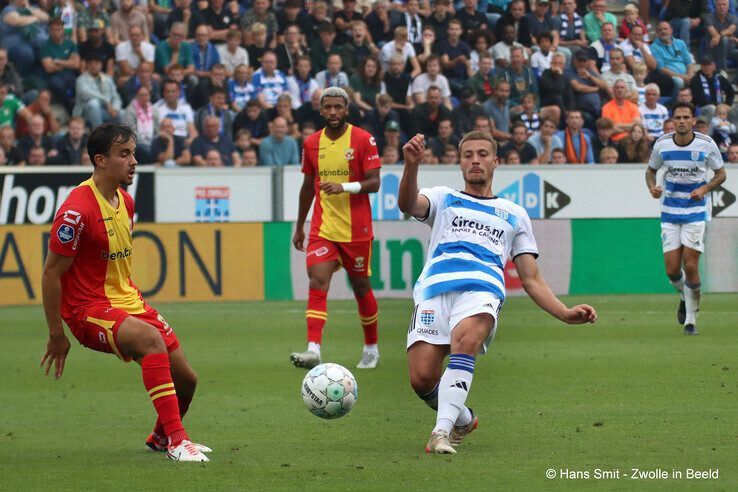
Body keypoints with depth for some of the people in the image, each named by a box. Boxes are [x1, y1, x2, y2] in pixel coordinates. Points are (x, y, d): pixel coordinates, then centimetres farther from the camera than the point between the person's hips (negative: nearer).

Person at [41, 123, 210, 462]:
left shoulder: (126, 202, 8)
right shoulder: (77, 210, -19)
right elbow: (51, 273, -15)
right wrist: (57, 335, -14)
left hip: (127, 302, 9)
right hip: (88, 309, -8)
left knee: (186, 379, 5)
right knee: (152, 340, -35)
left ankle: (161, 437, 36)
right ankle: (176, 440, -32)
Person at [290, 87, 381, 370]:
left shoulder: (363, 140, -6)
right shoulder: (312, 144, 6)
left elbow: (374, 183, -11)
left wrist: (344, 187, -27)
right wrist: (299, 226, 20)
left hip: (356, 229, -2)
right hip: (322, 228, 3)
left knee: (360, 286, 9)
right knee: (317, 283, -14)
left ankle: (371, 348, 28)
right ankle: (313, 350, -24)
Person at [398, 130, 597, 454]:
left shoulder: (514, 215, 31)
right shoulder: (444, 199, 28)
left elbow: (531, 280, 27)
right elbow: (408, 204, 4)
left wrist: (566, 314, 11)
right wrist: (412, 165, -16)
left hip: (482, 291, -1)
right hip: (434, 290, 1)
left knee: (465, 341, -37)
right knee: (422, 379, -17)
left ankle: (443, 429, -41)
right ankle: (462, 419, 14)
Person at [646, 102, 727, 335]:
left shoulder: (706, 144, -8)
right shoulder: (662, 144, -3)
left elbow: (721, 173, 3)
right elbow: (651, 170, 13)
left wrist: (705, 188, -15)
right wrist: (652, 187, -9)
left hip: (696, 211, -2)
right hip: (670, 213, 2)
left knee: (690, 266, -9)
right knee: (672, 270, -2)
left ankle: (691, 318, 6)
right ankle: (685, 297, 32)